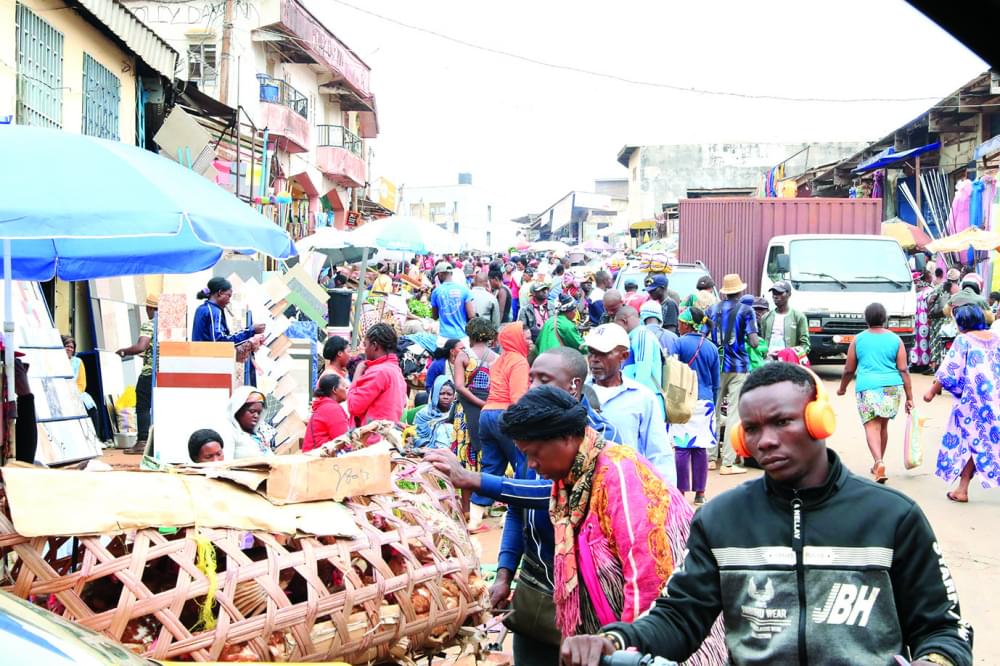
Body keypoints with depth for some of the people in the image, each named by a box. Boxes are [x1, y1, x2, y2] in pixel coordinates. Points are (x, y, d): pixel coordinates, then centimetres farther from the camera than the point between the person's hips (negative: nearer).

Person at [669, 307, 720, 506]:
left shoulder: (679, 343, -5)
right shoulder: (712, 348, 9)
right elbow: (716, 383, 14)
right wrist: (713, 404, 24)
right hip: (705, 403, 4)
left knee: (681, 447, -2)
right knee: (701, 448, 7)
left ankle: (681, 493, -1)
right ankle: (700, 493, 10)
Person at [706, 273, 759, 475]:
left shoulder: (712, 310, 6)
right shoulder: (746, 311, -5)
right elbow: (753, 342, -11)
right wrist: (756, 339, 12)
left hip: (716, 366, 4)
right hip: (738, 367, -4)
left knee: (714, 411, 12)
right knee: (734, 413, -3)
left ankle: (710, 458, 14)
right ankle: (728, 463, -6)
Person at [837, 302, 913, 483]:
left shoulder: (858, 340, 4)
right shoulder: (895, 340, 5)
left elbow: (849, 369, 10)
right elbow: (903, 370, 1)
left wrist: (842, 388, 27)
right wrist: (909, 397, 3)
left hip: (867, 388, -2)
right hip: (892, 387, 2)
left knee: (872, 426, -6)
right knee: (883, 425, 17)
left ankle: (879, 462, -29)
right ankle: (878, 464, 29)